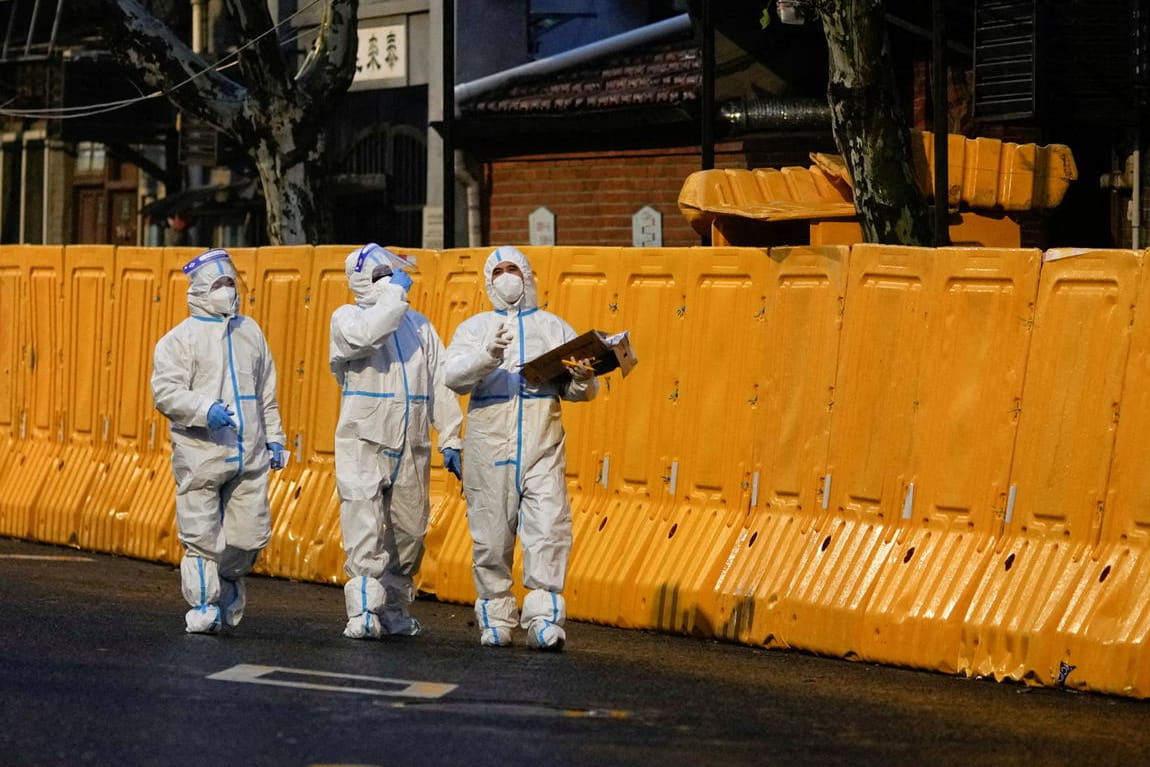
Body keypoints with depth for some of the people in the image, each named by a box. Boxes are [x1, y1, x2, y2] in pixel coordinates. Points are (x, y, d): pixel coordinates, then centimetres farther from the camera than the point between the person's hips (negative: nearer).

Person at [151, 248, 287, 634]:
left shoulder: (250, 331, 17)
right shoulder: (181, 338, -1)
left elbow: (267, 393, 23)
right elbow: (166, 392, -9)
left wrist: (274, 438, 19)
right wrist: (205, 409, -23)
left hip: (249, 456, 4)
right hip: (200, 455, -4)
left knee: (250, 535, 3)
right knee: (203, 537, -3)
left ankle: (228, 586, 30)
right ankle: (203, 606, 8)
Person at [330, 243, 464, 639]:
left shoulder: (418, 325, 14)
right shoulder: (347, 317, 1)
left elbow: (440, 387, 14)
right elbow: (365, 335, -25)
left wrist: (450, 440, 9)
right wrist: (395, 293, -13)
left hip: (411, 449, 4)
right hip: (364, 445, -4)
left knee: (409, 531, 8)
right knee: (364, 531, -12)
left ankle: (395, 609, 21)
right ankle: (363, 613, -12)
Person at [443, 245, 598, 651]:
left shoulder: (553, 327, 18)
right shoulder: (474, 328, 15)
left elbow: (577, 391, 15)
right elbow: (454, 375, -4)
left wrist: (583, 380, -9)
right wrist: (489, 354, -22)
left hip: (542, 442, 0)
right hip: (489, 440, 0)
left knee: (549, 527, -12)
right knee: (491, 533, 1)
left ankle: (544, 620, -14)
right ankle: (495, 618, 10)